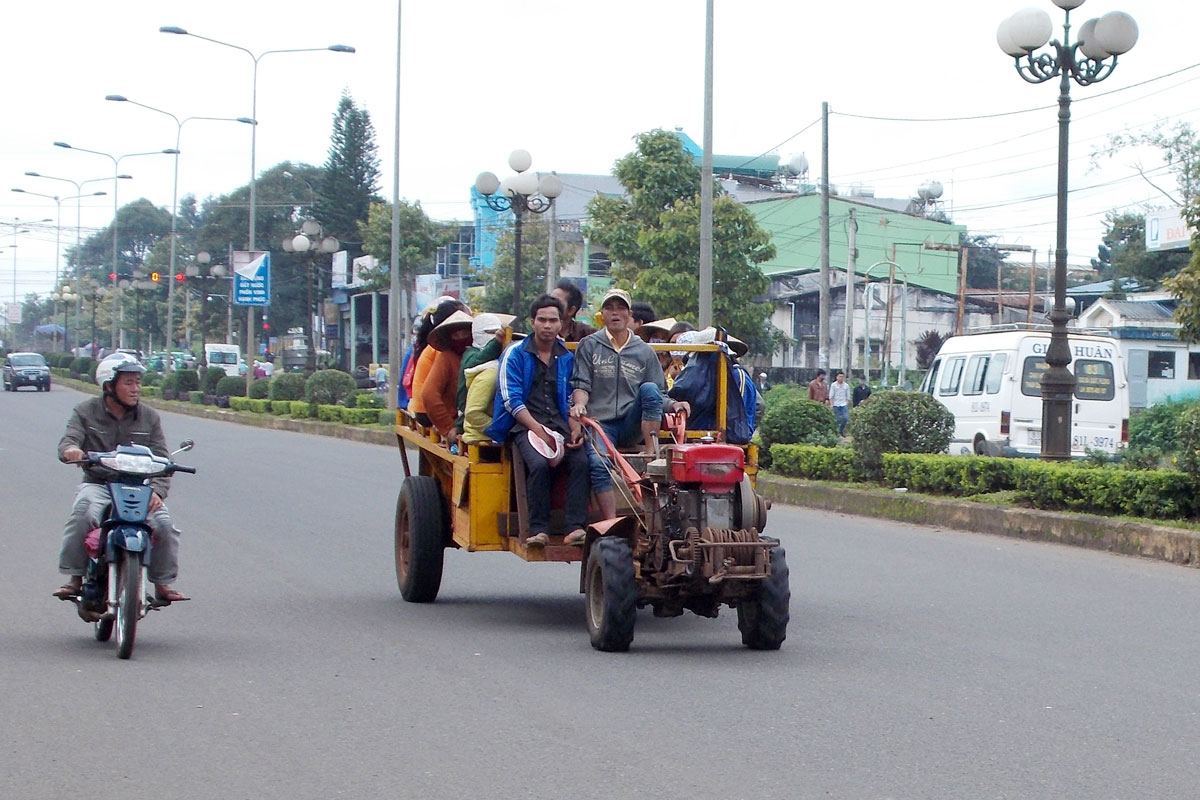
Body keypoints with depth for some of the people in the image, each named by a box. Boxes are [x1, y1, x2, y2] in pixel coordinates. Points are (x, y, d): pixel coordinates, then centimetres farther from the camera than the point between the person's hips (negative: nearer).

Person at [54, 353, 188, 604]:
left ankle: (162, 583, -2)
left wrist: (157, 491, -18)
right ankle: (75, 578, -20)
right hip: (97, 483, -1)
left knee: (164, 523, -24)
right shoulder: (85, 412, 3)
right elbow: (69, 441, -11)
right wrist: (70, 450, -38)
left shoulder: (149, 417, 7)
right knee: (83, 514, -34)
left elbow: (161, 459, 1)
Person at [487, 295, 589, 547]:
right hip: (525, 424, -4)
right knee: (539, 463, -33)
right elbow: (511, 399, -3)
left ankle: (576, 528, -29)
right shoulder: (515, 353, 5)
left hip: (560, 425, 4)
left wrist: (575, 428, -2)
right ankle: (538, 530, -24)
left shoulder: (567, 358, 18)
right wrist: (538, 430, -15)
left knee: (580, 461, -26)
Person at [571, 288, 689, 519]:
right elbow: (581, 385, 4)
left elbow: (658, 395, 14)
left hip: (632, 425, 1)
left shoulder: (644, 351, 15)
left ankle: (652, 455, -28)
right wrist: (579, 404, -18)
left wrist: (673, 404, -7)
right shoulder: (589, 346, 11)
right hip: (599, 423, -1)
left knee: (649, 389, -26)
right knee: (598, 463, -30)